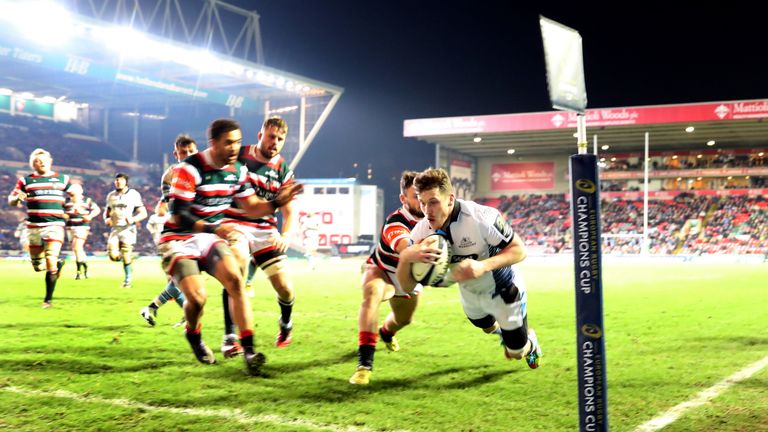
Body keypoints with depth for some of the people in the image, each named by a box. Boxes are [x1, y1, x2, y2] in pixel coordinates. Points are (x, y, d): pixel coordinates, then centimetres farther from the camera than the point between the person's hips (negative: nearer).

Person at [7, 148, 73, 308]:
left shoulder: (63, 179, 9)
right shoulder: (25, 181, 8)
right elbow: (11, 200, 7)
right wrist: (17, 198, -16)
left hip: (55, 225, -2)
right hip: (34, 227, 2)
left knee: (50, 261, -15)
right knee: (38, 266, 7)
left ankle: (48, 299, -4)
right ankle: (58, 264, 40)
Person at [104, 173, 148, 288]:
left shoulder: (133, 194, -3)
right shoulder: (111, 196, 12)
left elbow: (143, 213, -4)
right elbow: (107, 212, 22)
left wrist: (133, 219, -22)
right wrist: (107, 219, -1)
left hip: (128, 228, -4)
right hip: (115, 228, 4)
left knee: (126, 256, -7)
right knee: (113, 255, -11)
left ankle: (127, 281, 9)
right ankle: (128, 261, 22)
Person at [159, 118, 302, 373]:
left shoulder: (238, 170, 2)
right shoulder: (189, 169, -19)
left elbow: (251, 208, 10)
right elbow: (178, 215, -23)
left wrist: (277, 202, -10)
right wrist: (213, 229, -38)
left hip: (210, 237, 5)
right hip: (179, 240, -5)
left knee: (236, 281, -19)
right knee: (197, 297, -20)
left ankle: (249, 350, -17)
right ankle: (193, 336, 16)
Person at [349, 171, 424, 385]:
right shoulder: (394, 223, -39)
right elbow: (405, 246, -62)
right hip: (381, 271, -6)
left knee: (403, 320, 23)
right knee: (372, 293, -39)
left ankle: (386, 332, 65)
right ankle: (365, 362, -43)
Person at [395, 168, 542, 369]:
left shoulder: (480, 217, -38)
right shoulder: (421, 232, -24)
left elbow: (519, 250, -30)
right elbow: (407, 286, -23)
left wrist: (483, 266, -47)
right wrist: (405, 257, -46)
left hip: (504, 290, -4)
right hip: (470, 294, 5)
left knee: (516, 352, 10)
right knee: (487, 326, 34)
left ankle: (530, 343, 46)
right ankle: (502, 331, 69)